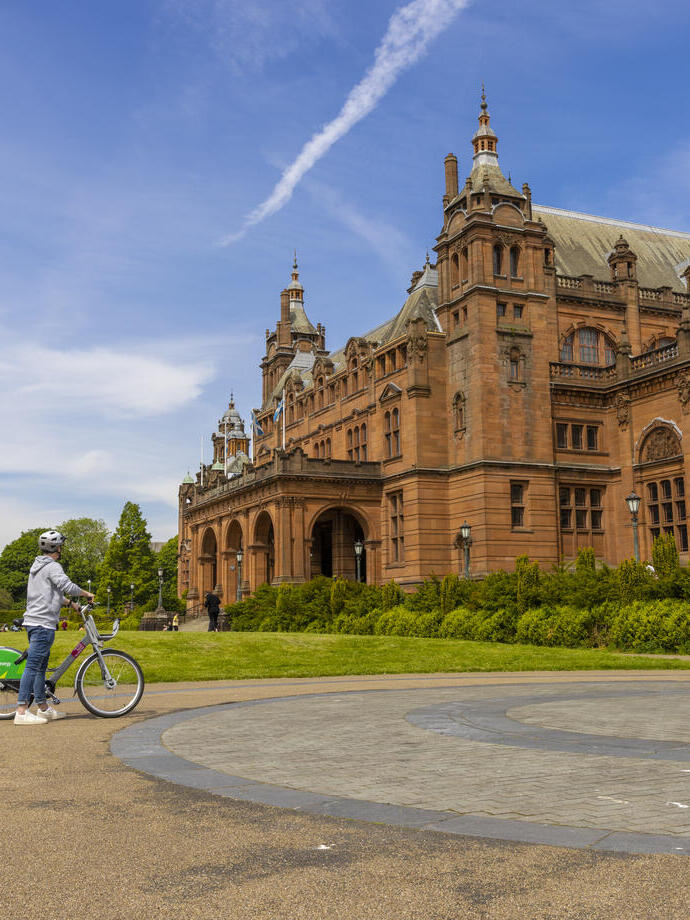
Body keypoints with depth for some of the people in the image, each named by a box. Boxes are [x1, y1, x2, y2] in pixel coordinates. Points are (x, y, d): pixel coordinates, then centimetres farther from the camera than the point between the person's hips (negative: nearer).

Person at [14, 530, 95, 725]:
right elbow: (67, 586, -25)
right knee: (33, 665, -12)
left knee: (41, 666, 14)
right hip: (44, 623, -10)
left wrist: (69, 602, 30)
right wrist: (86, 594, -9)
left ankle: (43, 708, 22)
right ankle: (22, 712, -14)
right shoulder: (53, 567, -10)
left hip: (32, 621, 10)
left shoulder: (37, 566, 21)